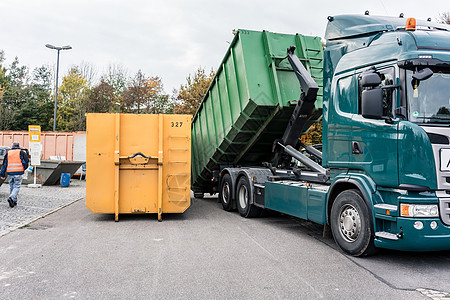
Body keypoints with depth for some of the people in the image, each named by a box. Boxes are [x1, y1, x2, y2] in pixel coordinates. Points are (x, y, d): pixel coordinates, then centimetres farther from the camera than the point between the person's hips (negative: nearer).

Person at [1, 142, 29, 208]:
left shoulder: (8, 153, 12)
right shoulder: (21, 152, 1)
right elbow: (26, 161, -8)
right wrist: (24, 168, 12)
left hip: (10, 173, 4)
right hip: (18, 173, -4)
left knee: (11, 187, 13)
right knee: (17, 187, -1)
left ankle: (14, 202, 16)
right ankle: (11, 198, -23)